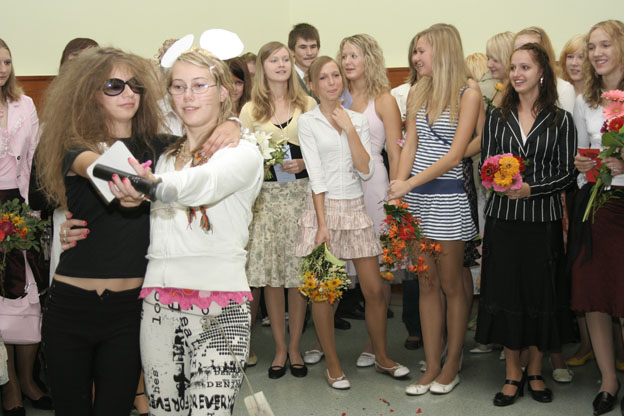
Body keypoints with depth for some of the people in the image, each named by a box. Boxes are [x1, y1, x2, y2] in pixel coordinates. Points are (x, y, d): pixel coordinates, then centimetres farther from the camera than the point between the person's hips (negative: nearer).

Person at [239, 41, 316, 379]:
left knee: (299, 273, 0)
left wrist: (303, 163, -8)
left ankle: (295, 347, 14)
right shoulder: (250, 110, 8)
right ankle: (280, 348, 15)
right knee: (270, 274, 1)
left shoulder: (307, 104, 8)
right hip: (265, 195, 0)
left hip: (300, 192, 0)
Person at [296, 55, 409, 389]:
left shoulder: (357, 119, 9)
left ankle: (382, 357, 23)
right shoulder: (308, 121, -2)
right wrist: (322, 224, -14)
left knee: (374, 289, 5)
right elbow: (316, 175, -9)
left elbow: (366, 171, -2)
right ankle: (332, 365, 17)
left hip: (355, 208, 3)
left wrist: (349, 129, -7)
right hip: (323, 207, -3)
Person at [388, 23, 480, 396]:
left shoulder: (468, 94, -6)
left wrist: (410, 182, -16)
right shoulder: (419, 93, 12)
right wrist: (399, 188, -4)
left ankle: (453, 365, 19)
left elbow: (454, 155, -12)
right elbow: (410, 145, 9)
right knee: (427, 284, 8)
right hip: (416, 196, 5)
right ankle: (432, 368, 16)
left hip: (447, 196, -5)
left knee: (451, 285, 5)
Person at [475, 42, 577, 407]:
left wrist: (531, 188, -17)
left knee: (541, 294, 5)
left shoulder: (561, 120, 2)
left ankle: (535, 371, 23)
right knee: (505, 293, 3)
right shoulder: (498, 117, 8)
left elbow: (566, 173, -2)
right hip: (502, 218, 2)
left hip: (542, 220, -1)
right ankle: (513, 374, 17)